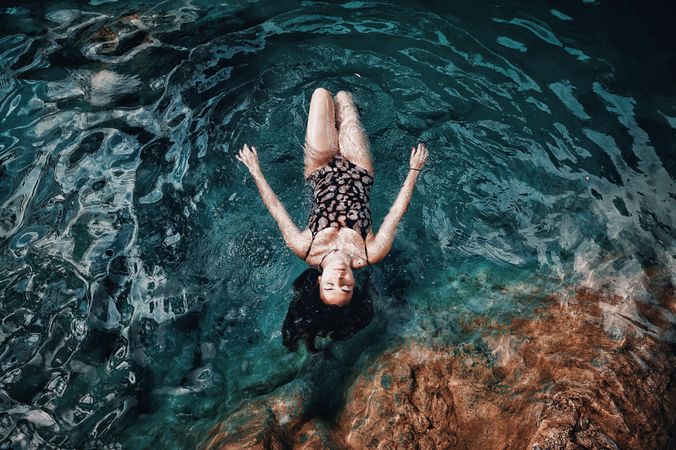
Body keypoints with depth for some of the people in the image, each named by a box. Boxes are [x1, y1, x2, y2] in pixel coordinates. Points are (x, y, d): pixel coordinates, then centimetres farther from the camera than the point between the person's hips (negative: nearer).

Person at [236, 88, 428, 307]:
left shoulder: (305, 250, -34)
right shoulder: (371, 255, -34)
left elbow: (276, 208, -24)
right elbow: (397, 211, -24)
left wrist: (255, 170, -16)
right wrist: (414, 169, -16)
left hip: (322, 173, 0)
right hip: (358, 172, 0)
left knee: (321, 93, 8)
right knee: (342, 95, 11)